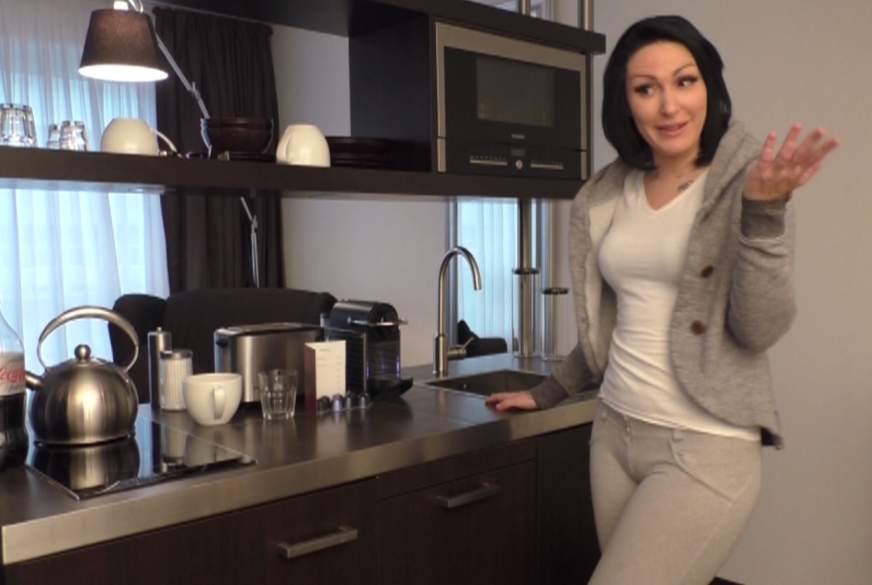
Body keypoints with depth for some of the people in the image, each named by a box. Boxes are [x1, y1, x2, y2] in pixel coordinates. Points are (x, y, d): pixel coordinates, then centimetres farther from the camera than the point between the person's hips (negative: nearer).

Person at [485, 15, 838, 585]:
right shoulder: (604, 198, 5)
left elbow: (760, 330, -15)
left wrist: (764, 212, -27)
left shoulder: (746, 178, -8)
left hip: (706, 448, -5)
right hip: (614, 431, 5)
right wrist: (548, 393, 21)